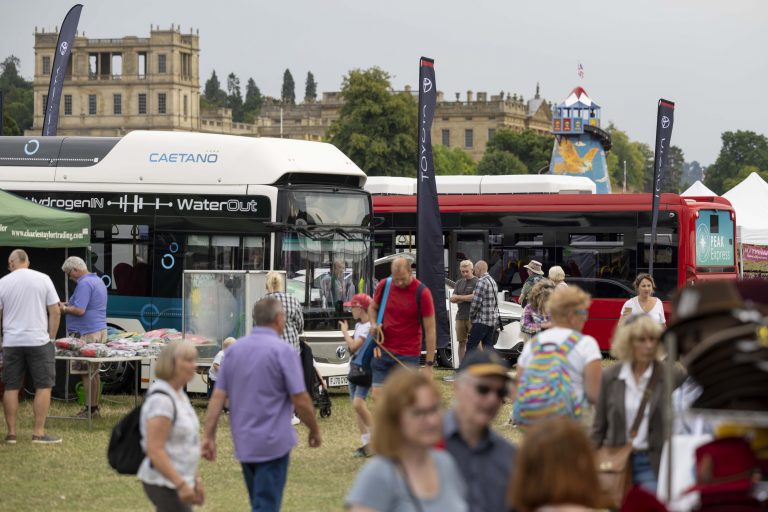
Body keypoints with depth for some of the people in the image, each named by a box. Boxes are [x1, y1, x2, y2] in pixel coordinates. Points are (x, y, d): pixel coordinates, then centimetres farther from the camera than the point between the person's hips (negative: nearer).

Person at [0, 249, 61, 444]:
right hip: (38, 341, -2)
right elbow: (55, 312, -3)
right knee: (43, 386, 4)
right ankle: (39, 432, -1)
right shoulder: (43, 279, -1)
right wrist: (51, 337, 7)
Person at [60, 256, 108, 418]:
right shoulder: (98, 281, 17)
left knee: (86, 373, -7)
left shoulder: (84, 284, -16)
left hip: (86, 334, -10)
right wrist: (69, 304, 18)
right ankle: (94, 407, 18)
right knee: (93, 372, 14)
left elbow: (79, 310, -23)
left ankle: (90, 408, -7)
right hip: (99, 331, 10)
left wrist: (64, 309, -7)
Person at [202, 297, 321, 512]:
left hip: (243, 443, 6)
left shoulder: (235, 349, 5)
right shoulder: (283, 351, -12)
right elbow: (301, 401, -12)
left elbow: (218, 396, 1)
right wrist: (314, 430, 3)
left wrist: (208, 436, 2)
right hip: (273, 442, -6)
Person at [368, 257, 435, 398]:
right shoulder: (384, 286, 1)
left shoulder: (422, 293, -12)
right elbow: (373, 308, 20)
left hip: (408, 356, -4)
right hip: (383, 352, 4)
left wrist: (429, 364, -12)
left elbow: (430, 330, -10)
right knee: (377, 396, 0)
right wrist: (373, 324, -4)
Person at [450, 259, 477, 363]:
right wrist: (466, 298, -8)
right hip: (460, 317, 6)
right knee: (461, 342, 8)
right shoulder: (459, 283, 17)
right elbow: (452, 299, 10)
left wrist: (458, 297, -4)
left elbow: (474, 297, -15)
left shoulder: (476, 282, -2)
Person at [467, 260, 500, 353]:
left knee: (471, 346, -6)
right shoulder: (493, 282, 17)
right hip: (493, 322, 9)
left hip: (482, 321, -9)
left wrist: (471, 316, -2)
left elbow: (476, 302, -17)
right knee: (488, 346, 10)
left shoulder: (481, 282, -14)